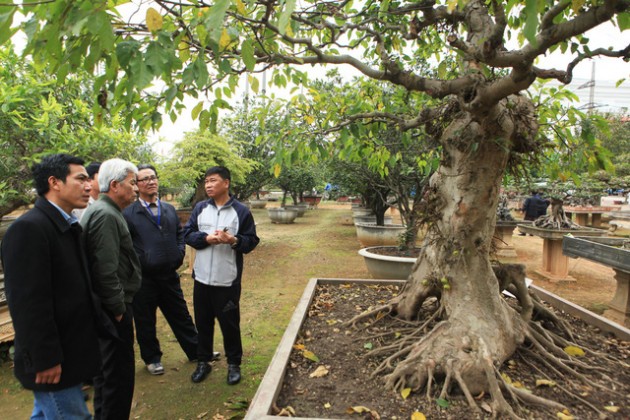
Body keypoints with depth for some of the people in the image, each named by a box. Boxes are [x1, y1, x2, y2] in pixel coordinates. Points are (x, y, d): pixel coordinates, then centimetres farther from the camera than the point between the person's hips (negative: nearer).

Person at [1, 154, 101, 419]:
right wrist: (45, 359, -20)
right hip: (53, 360, -9)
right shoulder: (29, 228, -20)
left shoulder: (67, 226, 9)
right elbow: (29, 303, -24)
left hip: (68, 351, 9)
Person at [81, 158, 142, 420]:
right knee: (120, 371, 1)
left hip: (106, 307, 11)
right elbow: (106, 270, -25)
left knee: (106, 366, 23)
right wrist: (119, 309, -17)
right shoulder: (106, 215, -20)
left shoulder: (102, 211, 12)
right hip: (113, 309, -11)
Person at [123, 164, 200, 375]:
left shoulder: (169, 209, 10)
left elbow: (180, 233, 16)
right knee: (145, 321, 13)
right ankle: (152, 358, 34)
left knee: (181, 316, 16)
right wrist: (138, 262, -13)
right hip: (144, 278, -4)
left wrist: (180, 253, 2)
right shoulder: (128, 213, -8)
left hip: (170, 275, 4)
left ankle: (195, 350, 32)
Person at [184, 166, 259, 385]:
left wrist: (233, 240, -22)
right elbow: (188, 233, 4)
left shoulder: (241, 211, -5)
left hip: (228, 280, -3)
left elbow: (252, 241, -3)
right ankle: (203, 362, 34)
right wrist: (206, 238, -15)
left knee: (229, 323, 8)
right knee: (203, 322, 15)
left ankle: (234, 364, 28)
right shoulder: (200, 208, 5)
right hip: (202, 277, 4)